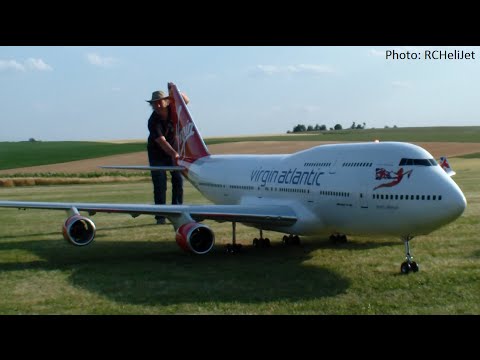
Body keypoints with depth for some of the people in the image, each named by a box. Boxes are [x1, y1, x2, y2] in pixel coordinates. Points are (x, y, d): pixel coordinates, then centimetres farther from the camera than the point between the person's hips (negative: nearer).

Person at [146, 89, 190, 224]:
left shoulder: (172, 109, -13)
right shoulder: (153, 121, -26)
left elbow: (186, 101, -2)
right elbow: (161, 141, -35)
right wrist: (174, 155, -48)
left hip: (174, 149, 4)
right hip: (157, 153, -4)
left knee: (178, 180, -3)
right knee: (160, 184, -7)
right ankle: (160, 216, -4)